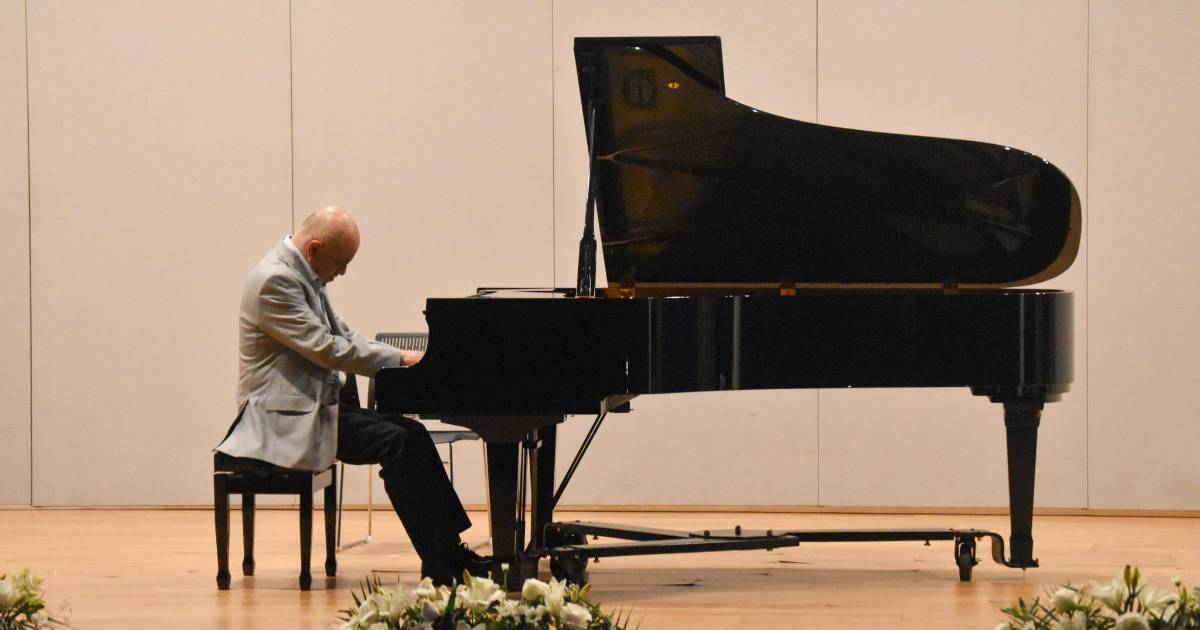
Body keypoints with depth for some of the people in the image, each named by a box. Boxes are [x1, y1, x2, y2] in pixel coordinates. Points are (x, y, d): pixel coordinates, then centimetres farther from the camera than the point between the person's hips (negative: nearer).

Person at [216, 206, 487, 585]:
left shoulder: (304, 276, 14)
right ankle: (439, 566, -17)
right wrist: (398, 359, -15)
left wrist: (399, 358, 6)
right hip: (288, 415, -10)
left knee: (412, 435, 0)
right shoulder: (276, 280, -19)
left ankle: (451, 552, -1)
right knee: (397, 443, -21)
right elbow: (325, 348, -23)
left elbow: (342, 336, 21)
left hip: (317, 403, 10)